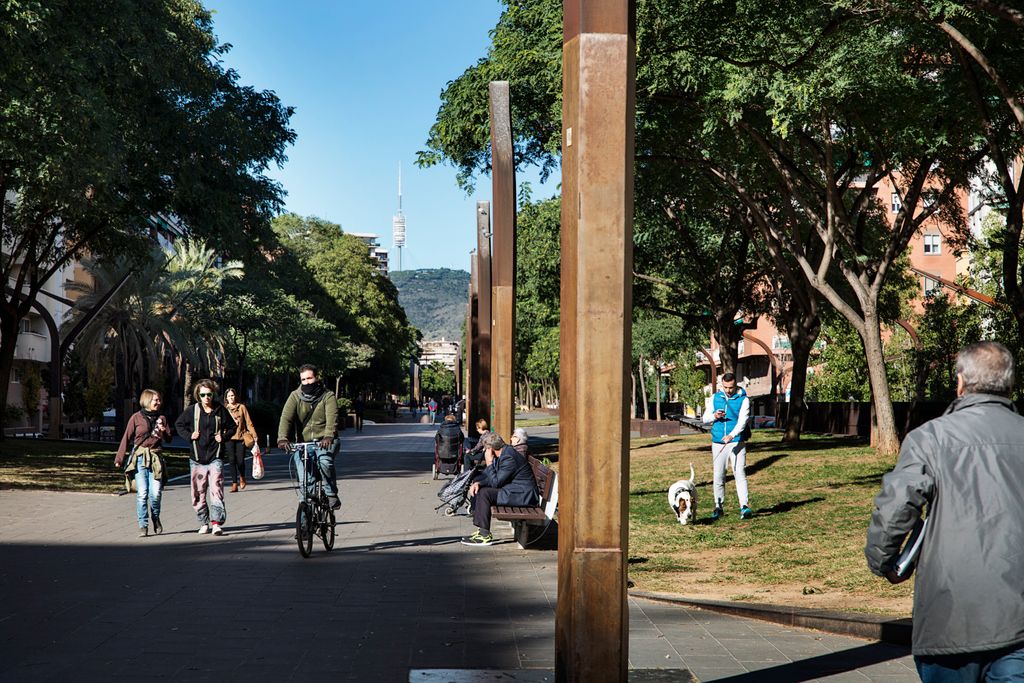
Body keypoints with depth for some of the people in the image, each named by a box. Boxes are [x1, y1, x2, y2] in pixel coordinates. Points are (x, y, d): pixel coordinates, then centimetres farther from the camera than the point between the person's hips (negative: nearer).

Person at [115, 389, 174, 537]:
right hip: (139, 458, -2)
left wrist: (163, 432, -8)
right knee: (142, 493, -8)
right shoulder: (136, 418, 3)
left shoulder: (161, 418, 12)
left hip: (156, 458, 2)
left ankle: (156, 518, 20)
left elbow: (169, 438, 14)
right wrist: (119, 458, 3)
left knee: (156, 493, -7)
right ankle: (143, 526, 0)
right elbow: (126, 438, 5)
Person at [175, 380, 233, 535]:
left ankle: (216, 522, -17)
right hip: (197, 458, 2)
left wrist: (224, 437, -3)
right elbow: (178, 424, 15)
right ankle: (204, 523, 18)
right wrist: (189, 436, -1)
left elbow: (232, 427, 15)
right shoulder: (192, 410, 1)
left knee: (216, 490, -14)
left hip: (215, 458, -2)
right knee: (198, 493, 6)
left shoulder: (220, 410, 2)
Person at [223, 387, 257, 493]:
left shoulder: (242, 407, 8)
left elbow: (248, 422, 7)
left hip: (241, 437, -1)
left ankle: (242, 478, 25)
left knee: (240, 460, -6)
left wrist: (254, 435, 1)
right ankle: (234, 484, 0)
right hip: (229, 438, 1)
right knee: (232, 460, -6)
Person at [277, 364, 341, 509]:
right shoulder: (295, 396, 2)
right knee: (304, 481, -9)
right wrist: (282, 438, -30)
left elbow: (332, 418, -19)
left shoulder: (328, 396, -3)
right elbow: (286, 417, -12)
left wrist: (329, 436, -38)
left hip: (325, 442, -2)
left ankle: (332, 495, -18)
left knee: (324, 461, -33)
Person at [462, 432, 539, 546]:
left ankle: (485, 535, -17)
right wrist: (477, 483, -5)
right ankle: (480, 530, 4)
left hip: (523, 495, -10)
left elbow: (495, 482, -22)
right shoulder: (502, 453, 8)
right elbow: (486, 474, 14)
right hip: (512, 490, 10)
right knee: (476, 490, 6)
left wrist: (489, 463, -15)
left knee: (484, 493, -22)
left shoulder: (509, 458, -22)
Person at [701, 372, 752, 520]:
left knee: (740, 473, -11)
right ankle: (718, 507, 12)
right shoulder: (715, 398, 10)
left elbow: (742, 420, -15)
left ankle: (744, 506, -15)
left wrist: (732, 435, -31)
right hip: (718, 442, 4)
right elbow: (705, 419, 12)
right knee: (718, 476, 5)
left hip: (736, 442, -3)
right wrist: (714, 416, -12)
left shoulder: (743, 399, -2)